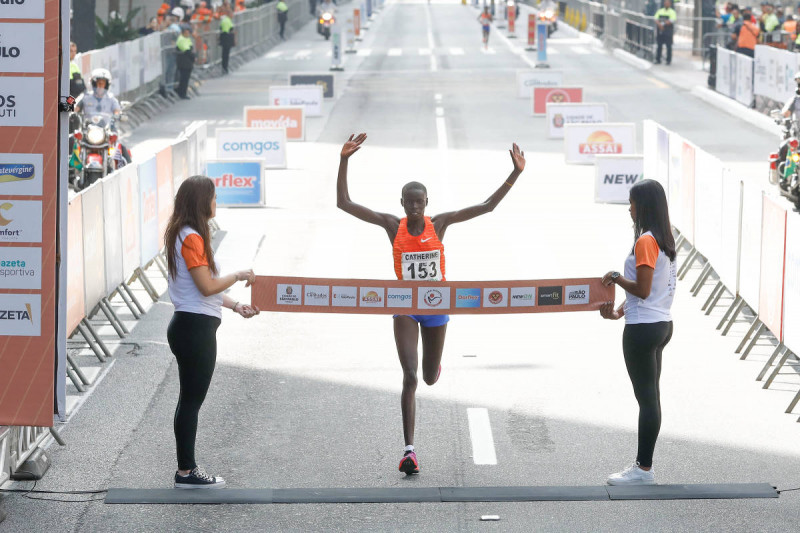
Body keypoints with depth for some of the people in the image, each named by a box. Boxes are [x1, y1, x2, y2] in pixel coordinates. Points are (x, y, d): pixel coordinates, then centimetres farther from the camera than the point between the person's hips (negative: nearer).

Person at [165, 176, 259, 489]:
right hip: (195, 328, -10)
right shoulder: (192, 238, -18)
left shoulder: (187, 236, 14)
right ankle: (186, 472, 4)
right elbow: (207, 286, -21)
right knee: (192, 401, -3)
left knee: (190, 400, 14)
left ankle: (187, 469, 20)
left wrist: (235, 306, 14)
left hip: (189, 326, 10)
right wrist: (238, 276, -7)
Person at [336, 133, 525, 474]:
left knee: (430, 379, 16)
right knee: (410, 377, -15)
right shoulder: (392, 226, -10)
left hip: (436, 307, 2)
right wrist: (343, 162, -26)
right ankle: (409, 449, -14)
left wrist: (516, 174, -14)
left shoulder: (439, 224, -7)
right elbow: (344, 204, -16)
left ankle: (434, 365, 59)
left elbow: (487, 206, -6)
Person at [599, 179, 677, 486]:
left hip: (643, 329, -10)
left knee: (646, 397, -5)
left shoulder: (645, 242, -17)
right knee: (650, 396, 13)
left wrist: (616, 278, -6)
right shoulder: (665, 240, 13)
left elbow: (642, 289, -21)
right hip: (661, 323, 10)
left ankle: (644, 470, -2)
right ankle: (644, 463, 20)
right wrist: (621, 310, 10)